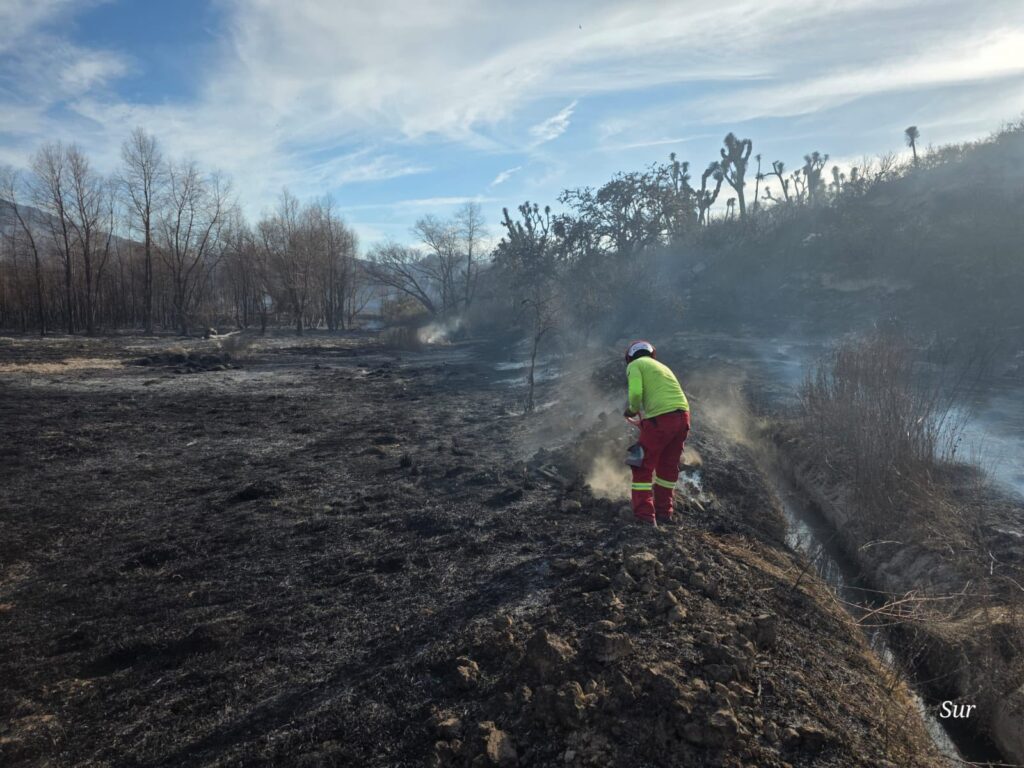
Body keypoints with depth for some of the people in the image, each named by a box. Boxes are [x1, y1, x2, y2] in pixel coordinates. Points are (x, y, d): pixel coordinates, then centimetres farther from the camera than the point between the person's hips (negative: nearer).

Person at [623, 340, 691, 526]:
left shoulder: (635, 365, 6)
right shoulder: (662, 366, 28)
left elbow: (636, 393, -11)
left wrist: (632, 410, 8)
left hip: (659, 418, -7)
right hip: (682, 415, 7)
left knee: (643, 467, 4)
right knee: (669, 466, 20)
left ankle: (645, 515, -1)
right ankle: (664, 512, 29)